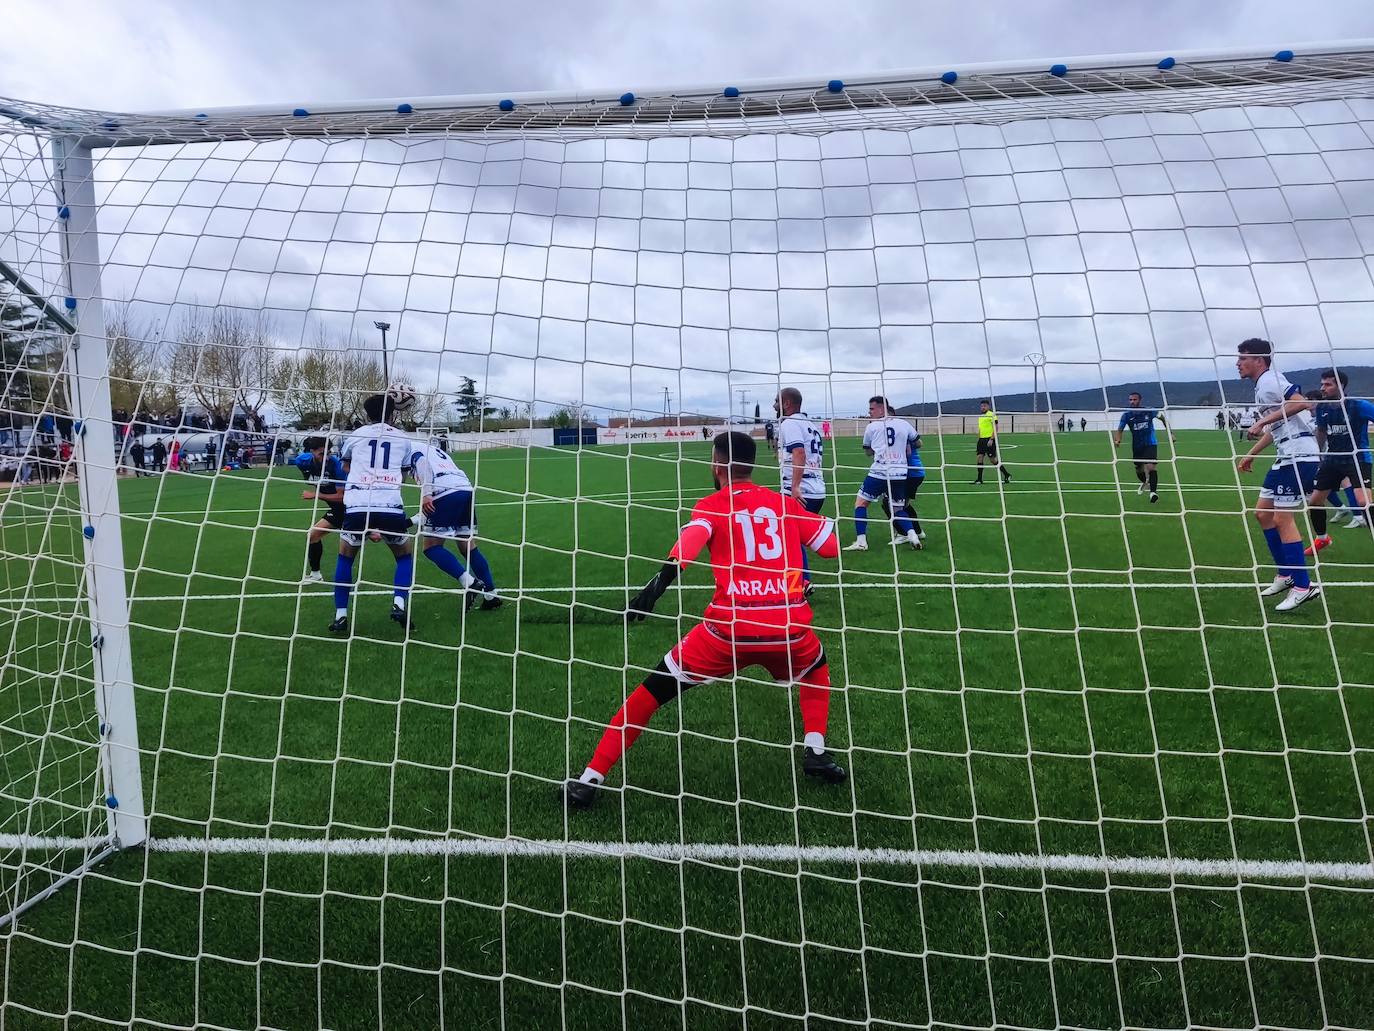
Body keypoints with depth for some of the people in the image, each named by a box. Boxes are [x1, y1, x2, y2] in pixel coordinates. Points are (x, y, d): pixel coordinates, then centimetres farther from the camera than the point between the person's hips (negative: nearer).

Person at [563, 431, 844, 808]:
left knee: (653, 690, 13)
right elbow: (832, 546, 17)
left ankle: (590, 780, 11)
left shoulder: (711, 506, 7)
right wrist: (815, 518, 35)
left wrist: (661, 580, -27)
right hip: (790, 628, 2)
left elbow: (691, 539, -15)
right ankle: (815, 752, 23)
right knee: (816, 668, 38)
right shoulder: (785, 503, 15)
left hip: (729, 629, -2)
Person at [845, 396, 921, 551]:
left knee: (860, 502, 8)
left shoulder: (872, 427, 5)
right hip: (900, 473, 4)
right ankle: (912, 534, -1)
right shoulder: (904, 424, 11)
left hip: (879, 472, -4)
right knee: (898, 509, 19)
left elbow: (868, 452, 19)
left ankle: (861, 540, -1)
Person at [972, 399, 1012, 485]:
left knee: (993, 459, -4)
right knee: (980, 457, -2)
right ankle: (979, 479, 0)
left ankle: (1007, 475, 10)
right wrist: (979, 441, 22)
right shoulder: (980, 416, 17)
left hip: (990, 439, -7)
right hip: (982, 439, 7)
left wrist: (991, 439, -21)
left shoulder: (992, 415, -7)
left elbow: (995, 428, -13)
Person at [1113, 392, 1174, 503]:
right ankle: (1145, 482, 48)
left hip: (1150, 443, -3)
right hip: (1136, 445, 3)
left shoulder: (1149, 411, -8)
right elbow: (1119, 430, -8)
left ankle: (1153, 492, -18)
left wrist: (1170, 433, 6)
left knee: (1151, 466, -20)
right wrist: (1117, 440, -29)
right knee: (1139, 469, 14)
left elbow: (1162, 418, 8)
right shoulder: (1126, 415, -6)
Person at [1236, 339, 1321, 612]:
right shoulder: (1262, 385, 19)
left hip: (1298, 454, -10)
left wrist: (1263, 420, -25)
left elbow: (1301, 402, -27)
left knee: (1283, 518, -10)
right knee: (1263, 512, 13)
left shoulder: (1269, 380, -11)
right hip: (1287, 456, 10)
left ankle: (1302, 586, -4)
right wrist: (1251, 454, 30)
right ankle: (1285, 574, 21)